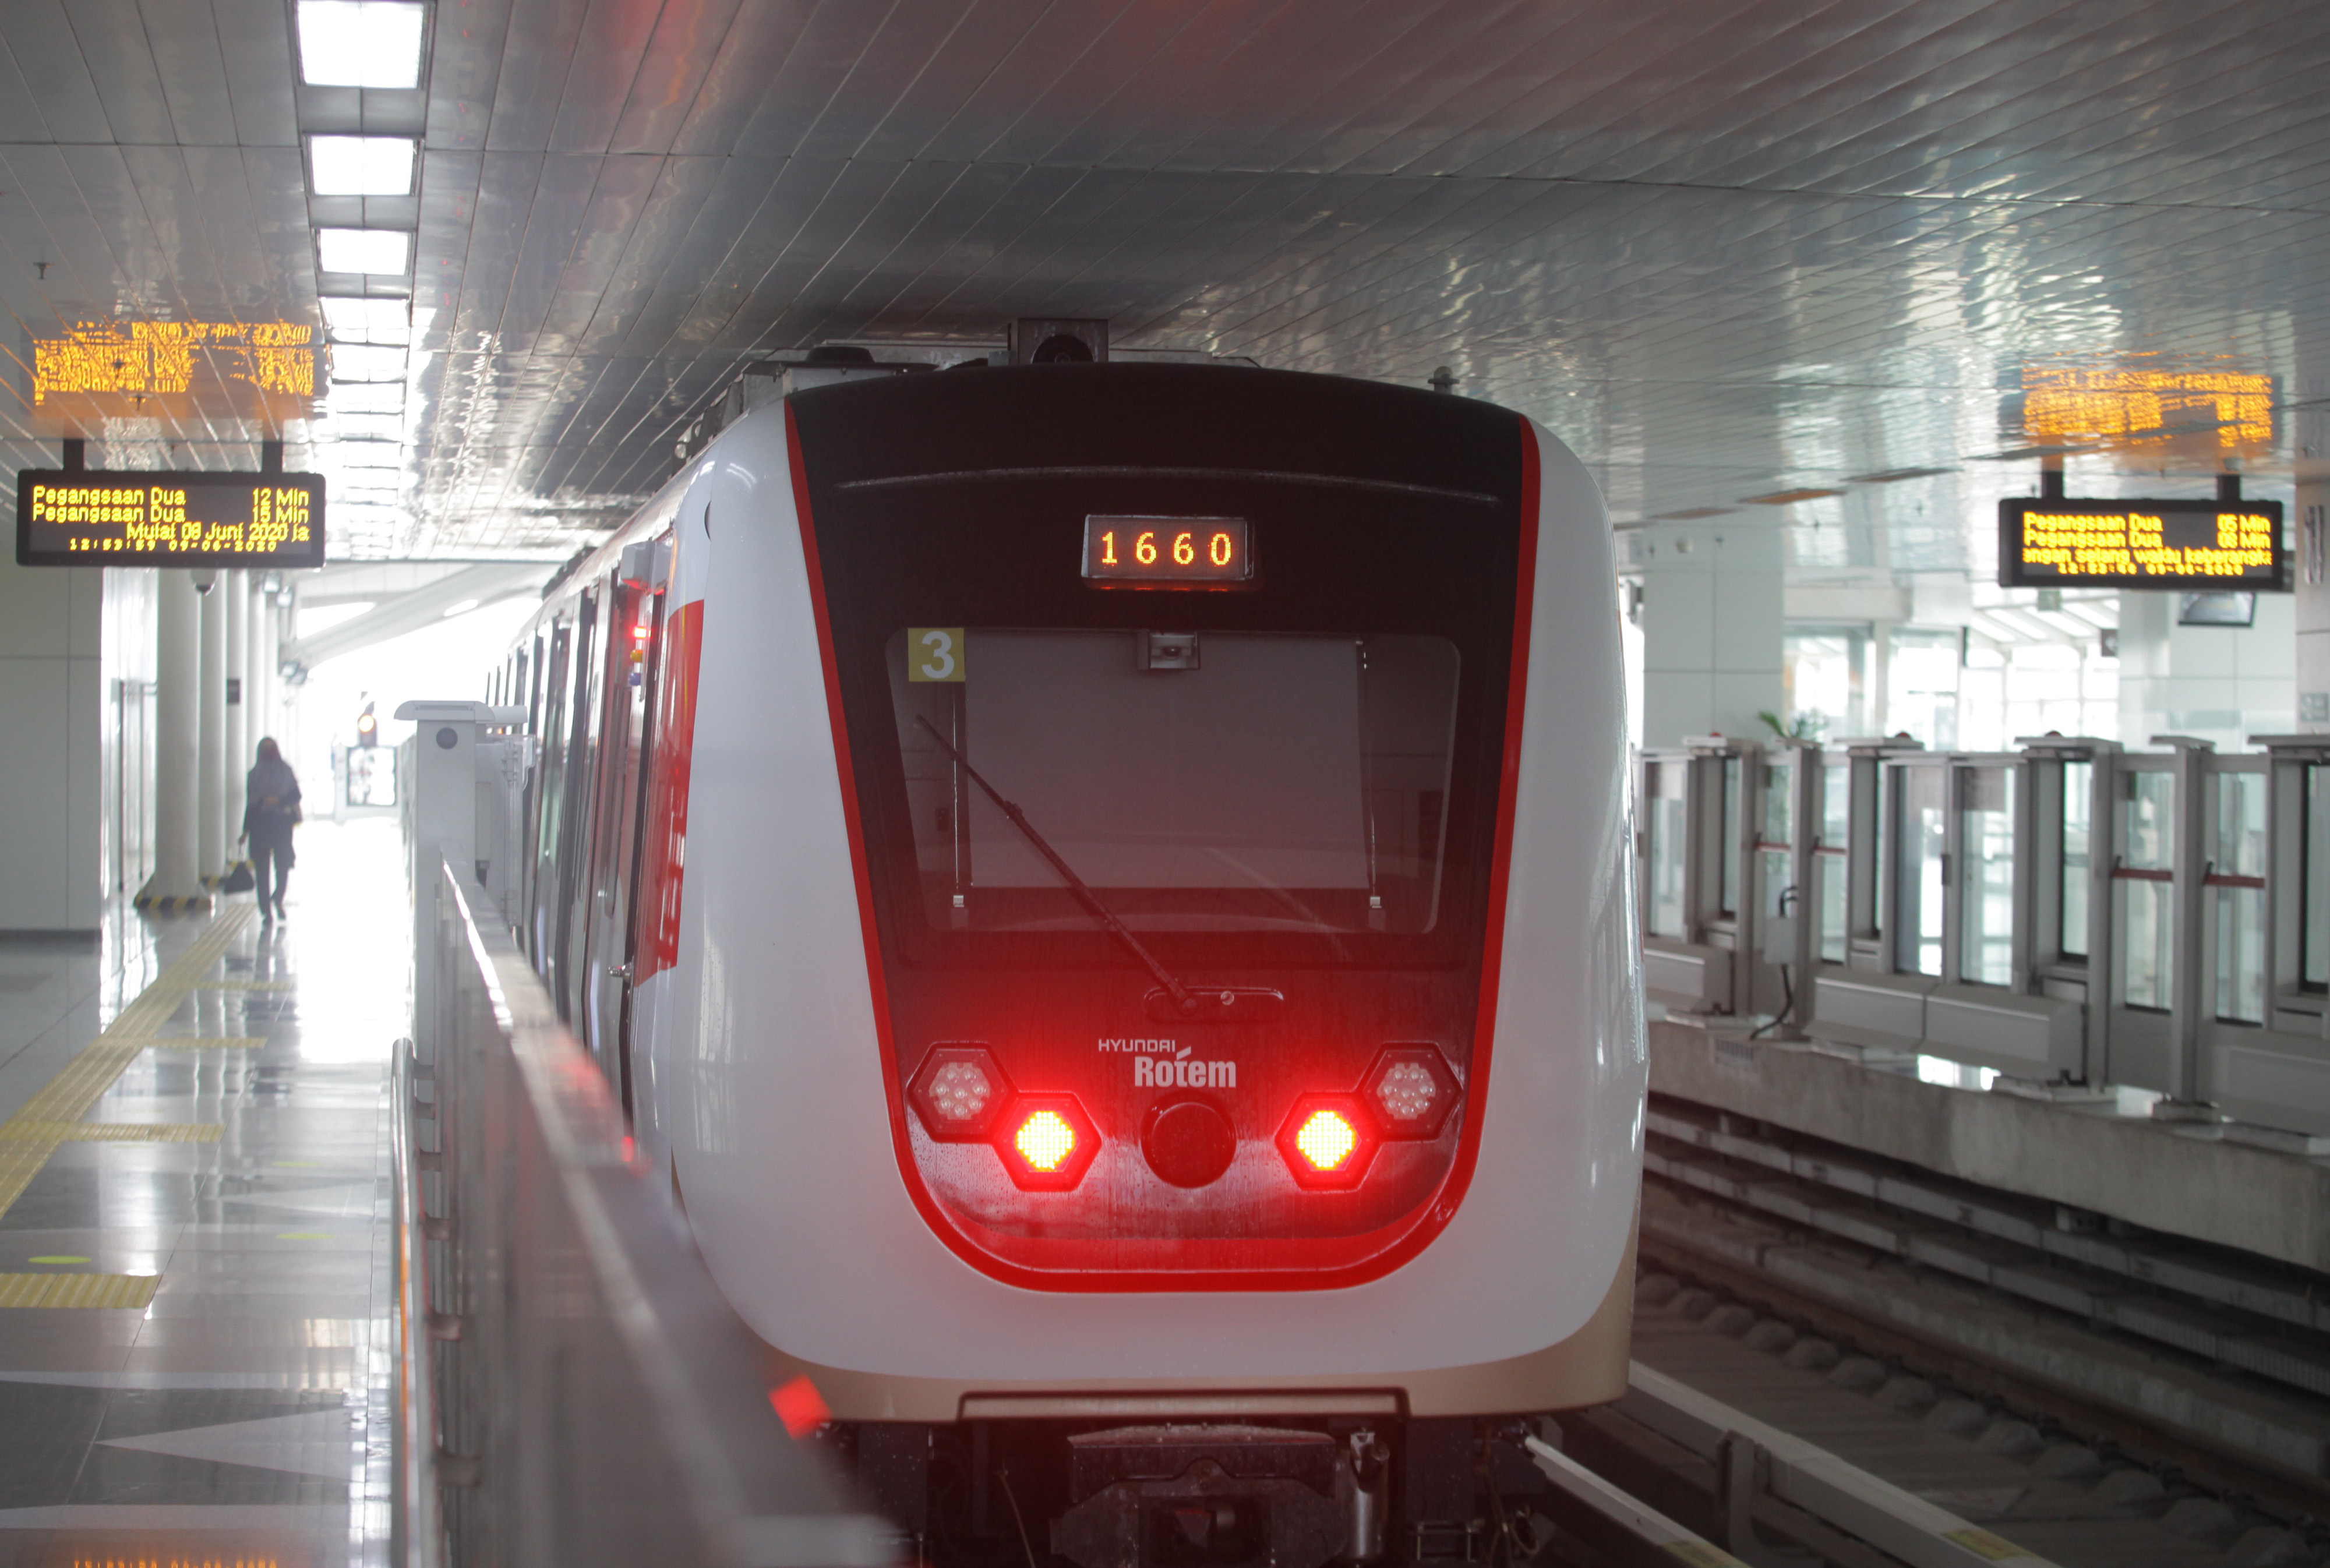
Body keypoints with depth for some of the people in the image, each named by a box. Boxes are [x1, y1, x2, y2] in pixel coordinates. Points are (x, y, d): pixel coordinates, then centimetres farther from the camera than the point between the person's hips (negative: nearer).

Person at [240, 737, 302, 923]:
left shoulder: (286, 771, 8)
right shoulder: (254, 774, 11)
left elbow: (296, 796, 3)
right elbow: (249, 802, 12)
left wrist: (279, 800, -16)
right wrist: (246, 830, 8)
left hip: (282, 823, -1)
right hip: (259, 823, 1)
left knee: (283, 865, -6)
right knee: (262, 868, -5)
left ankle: (278, 899, 20)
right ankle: (267, 911, -3)